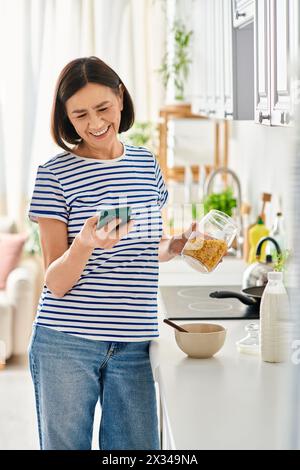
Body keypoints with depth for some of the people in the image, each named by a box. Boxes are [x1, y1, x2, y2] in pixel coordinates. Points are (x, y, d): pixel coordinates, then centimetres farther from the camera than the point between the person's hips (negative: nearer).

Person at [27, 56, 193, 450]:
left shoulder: (146, 163, 8)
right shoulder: (55, 174, -7)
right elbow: (56, 283, -9)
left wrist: (180, 244, 2)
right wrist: (85, 243, -28)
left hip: (133, 347, 4)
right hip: (65, 345, -3)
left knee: (137, 448, 9)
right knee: (66, 446, 8)